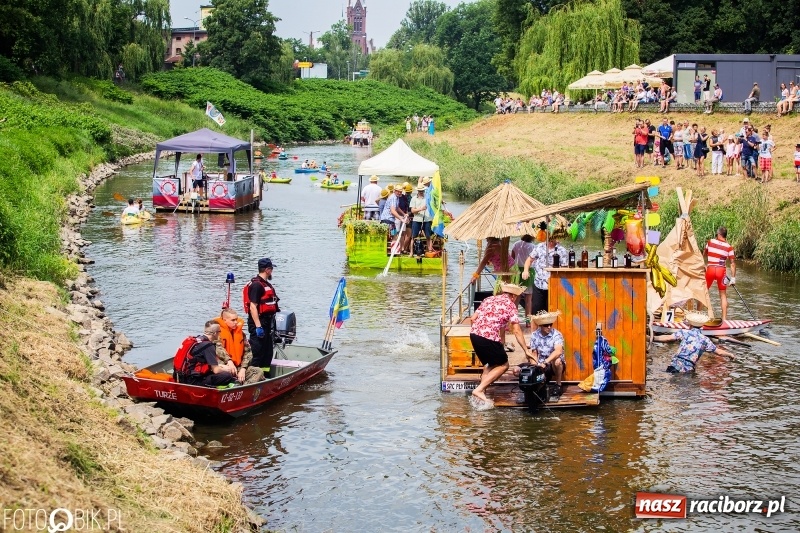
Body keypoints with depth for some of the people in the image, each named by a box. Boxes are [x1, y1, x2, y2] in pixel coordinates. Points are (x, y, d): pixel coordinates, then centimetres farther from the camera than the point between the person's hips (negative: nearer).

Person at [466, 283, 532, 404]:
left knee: (490, 364, 25)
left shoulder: (489, 299, 21)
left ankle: (482, 391, 13)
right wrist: (526, 351, 1)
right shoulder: (510, 305, 4)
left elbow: (472, 319, 14)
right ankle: (479, 389, -1)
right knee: (503, 365, 10)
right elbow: (517, 331, -2)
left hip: (474, 335, 7)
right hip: (489, 338, -7)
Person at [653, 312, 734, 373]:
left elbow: (668, 338, -3)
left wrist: (652, 338, 3)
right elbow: (719, 352, 20)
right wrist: (730, 354, 38)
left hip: (675, 365, -1)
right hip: (688, 369, 1)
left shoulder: (684, 333, 6)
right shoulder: (705, 340, 12)